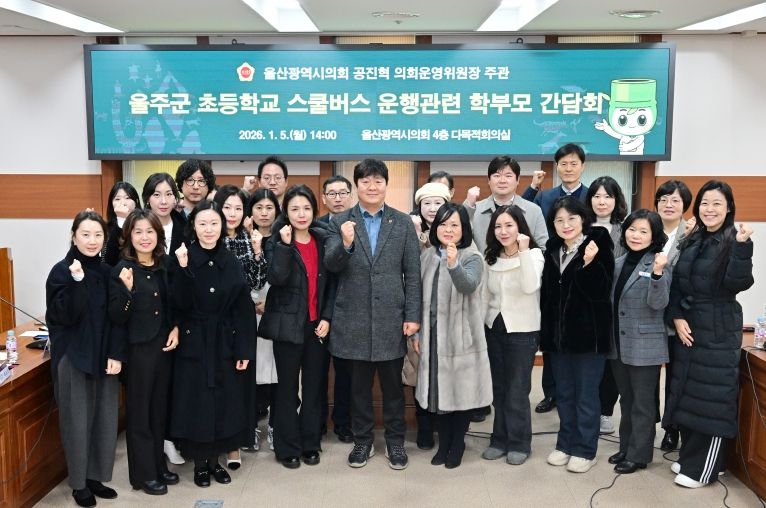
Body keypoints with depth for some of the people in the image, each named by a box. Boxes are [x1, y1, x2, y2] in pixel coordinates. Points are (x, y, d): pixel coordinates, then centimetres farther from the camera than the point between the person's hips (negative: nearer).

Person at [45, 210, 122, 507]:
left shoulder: (107, 272, 5)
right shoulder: (61, 271, -8)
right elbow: (65, 316, -17)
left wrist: (116, 355, -2)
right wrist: (76, 280, -28)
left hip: (104, 357, 5)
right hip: (73, 358, -4)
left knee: (105, 419, 7)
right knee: (78, 422, 3)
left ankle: (96, 476, 23)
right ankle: (79, 483, 18)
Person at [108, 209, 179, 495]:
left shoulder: (166, 265, 2)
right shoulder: (122, 270, -11)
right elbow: (116, 317, -15)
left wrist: (176, 329, -3)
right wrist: (128, 289, -29)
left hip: (164, 345, 5)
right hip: (137, 349, -5)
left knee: (160, 408, 15)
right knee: (139, 411, 5)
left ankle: (159, 465, 29)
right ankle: (143, 474, 17)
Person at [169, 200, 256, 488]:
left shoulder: (231, 262, 1)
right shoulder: (183, 259, -6)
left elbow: (243, 309, 0)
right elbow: (178, 304, -16)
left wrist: (244, 349, -4)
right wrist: (183, 268, -27)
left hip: (224, 344, 3)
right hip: (194, 344, -2)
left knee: (224, 402, 8)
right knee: (196, 402, 4)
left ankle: (214, 460, 24)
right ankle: (199, 463, 20)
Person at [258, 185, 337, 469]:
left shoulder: (323, 238, 5)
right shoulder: (279, 241, -3)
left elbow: (331, 282, 6)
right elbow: (276, 279, -19)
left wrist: (327, 318, -2)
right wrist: (285, 244, -24)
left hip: (318, 324, 3)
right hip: (289, 325, -3)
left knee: (314, 387, 9)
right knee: (287, 388, 5)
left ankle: (310, 444, 22)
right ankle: (287, 448, 16)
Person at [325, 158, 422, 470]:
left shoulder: (403, 223, 3)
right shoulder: (340, 222, 2)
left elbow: (413, 273, 2)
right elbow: (331, 266, -6)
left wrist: (413, 315, -4)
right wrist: (345, 243, -26)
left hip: (391, 318, 0)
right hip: (354, 319, 0)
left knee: (392, 384, 11)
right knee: (359, 385, 11)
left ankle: (395, 441, 26)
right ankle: (362, 440, 27)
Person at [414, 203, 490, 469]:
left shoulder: (472, 258, -9)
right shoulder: (427, 256, 6)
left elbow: (469, 286, -29)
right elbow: (420, 296, 10)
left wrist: (453, 264, -46)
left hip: (461, 335, -4)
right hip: (433, 334, 4)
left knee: (461, 390, 6)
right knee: (438, 390, 12)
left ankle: (458, 444, 24)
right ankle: (444, 443, 27)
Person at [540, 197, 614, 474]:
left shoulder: (598, 247, -9)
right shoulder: (553, 250, 8)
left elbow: (601, 291, -17)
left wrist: (589, 263, -31)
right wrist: (544, 331, 11)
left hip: (588, 334, -6)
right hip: (558, 333, 6)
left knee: (586, 395, 5)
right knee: (564, 393, 15)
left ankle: (584, 449, 16)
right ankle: (565, 444, 27)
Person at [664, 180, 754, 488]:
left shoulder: (733, 241, -8)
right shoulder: (692, 241, 9)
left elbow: (738, 284, -21)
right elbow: (677, 283, 8)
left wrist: (742, 246, -32)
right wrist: (677, 318, -4)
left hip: (719, 331, -6)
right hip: (687, 327, 6)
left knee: (712, 397, -1)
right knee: (687, 393, 13)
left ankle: (703, 468, 9)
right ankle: (689, 456, 28)